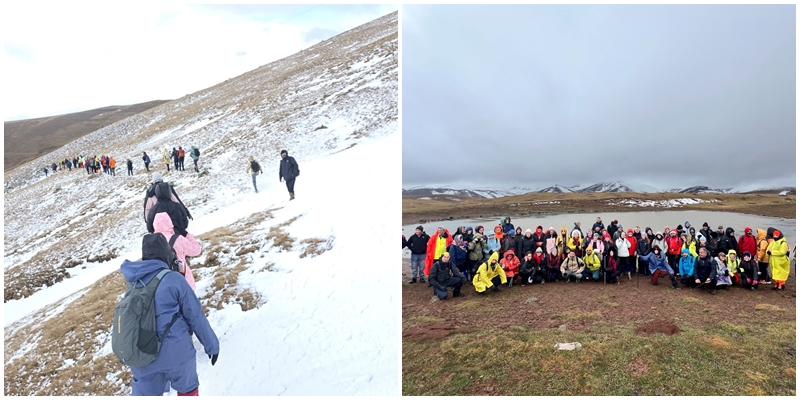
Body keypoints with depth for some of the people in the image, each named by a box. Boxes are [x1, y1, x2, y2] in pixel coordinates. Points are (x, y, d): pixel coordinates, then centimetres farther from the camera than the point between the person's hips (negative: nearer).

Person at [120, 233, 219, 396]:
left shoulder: (133, 282, 1)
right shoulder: (173, 279, -15)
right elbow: (195, 316, -11)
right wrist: (212, 344, 0)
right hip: (175, 352, -4)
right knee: (187, 389, 20)